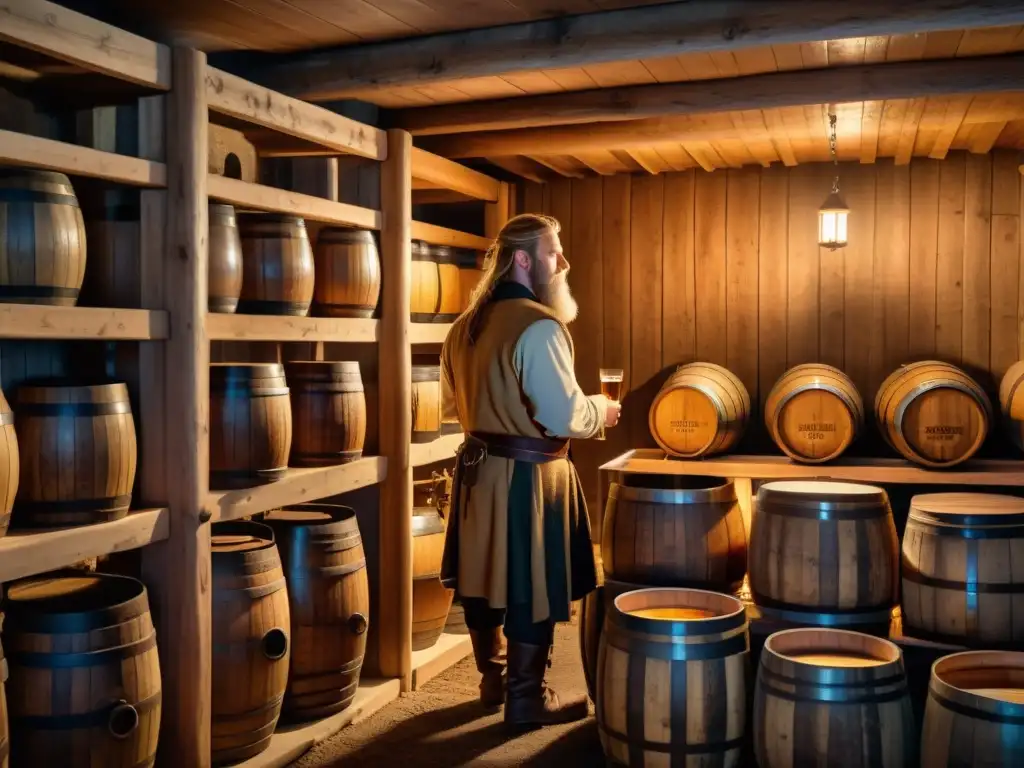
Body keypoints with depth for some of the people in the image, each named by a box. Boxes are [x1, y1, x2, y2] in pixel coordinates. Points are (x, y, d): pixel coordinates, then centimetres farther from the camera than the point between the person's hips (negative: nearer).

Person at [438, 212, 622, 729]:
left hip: (479, 467, 8)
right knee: (532, 587, 4)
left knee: (485, 576, 17)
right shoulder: (539, 325, -19)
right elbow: (565, 416, -21)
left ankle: (492, 679, 33)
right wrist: (601, 409, -2)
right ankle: (526, 698, 15)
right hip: (528, 475, -8)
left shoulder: (466, 325, 8)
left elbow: (452, 406, 17)